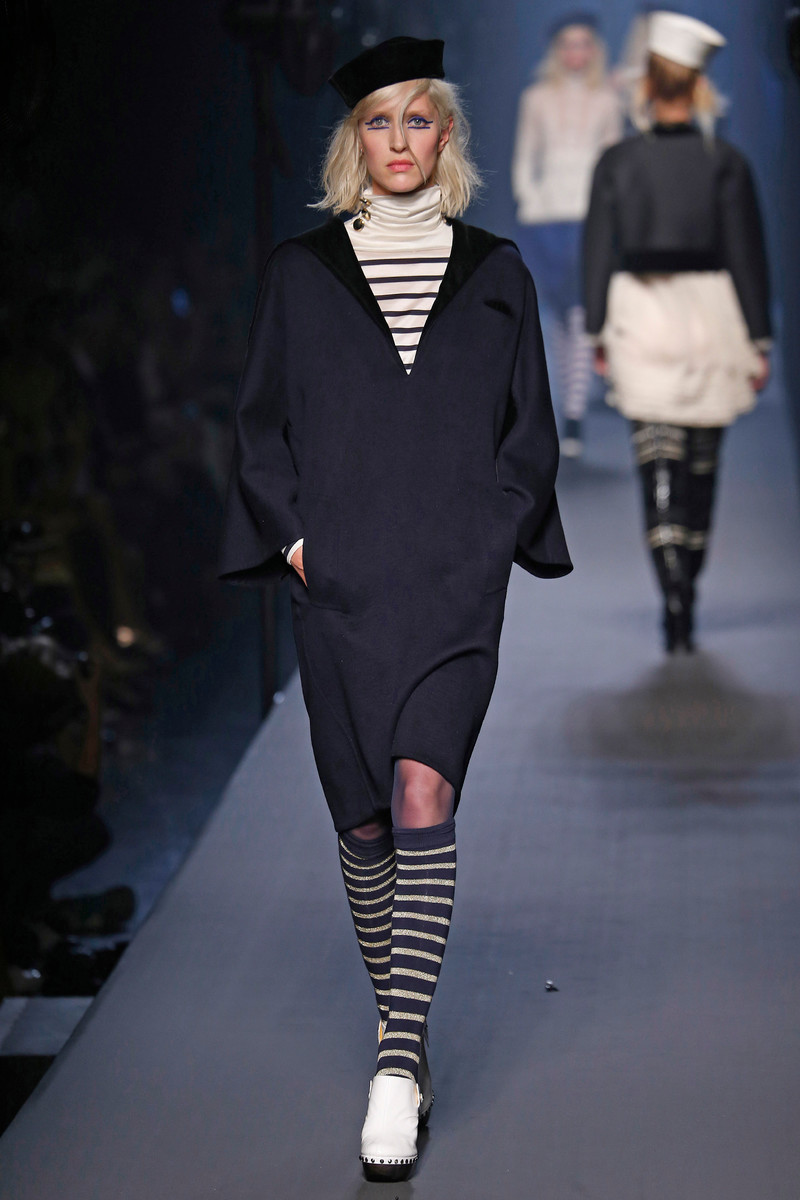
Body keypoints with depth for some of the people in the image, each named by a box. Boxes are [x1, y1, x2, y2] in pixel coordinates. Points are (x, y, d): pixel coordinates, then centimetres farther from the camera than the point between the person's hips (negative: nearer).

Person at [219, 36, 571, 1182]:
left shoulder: (494, 273, 7)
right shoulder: (302, 272, 7)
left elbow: (530, 429, 11)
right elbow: (261, 421, 9)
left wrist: (488, 536, -2)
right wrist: (293, 539, -3)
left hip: (454, 581, -1)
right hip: (339, 578, 2)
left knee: (423, 794, -17)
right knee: (361, 817, 7)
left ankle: (399, 1061, -20)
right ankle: (396, 1003, 29)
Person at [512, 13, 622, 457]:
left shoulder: (607, 100, 9)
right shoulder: (536, 98, 10)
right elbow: (523, 160, 11)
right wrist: (526, 205, -3)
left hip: (592, 216, -1)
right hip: (546, 215, 1)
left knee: (582, 317, -12)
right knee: (561, 315, 6)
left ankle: (574, 420, -18)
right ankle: (572, 409, 19)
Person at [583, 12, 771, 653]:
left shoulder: (616, 162, -2)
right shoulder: (726, 163, -5)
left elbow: (599, 253, 0)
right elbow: (747, 256, -4)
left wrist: (599, 333, 9)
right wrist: (759, 340, 2)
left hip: (639, 316, 0)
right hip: (710, 312, 0)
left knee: (659, 463, -2)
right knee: (702, 463, 15)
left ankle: (674, 593, -20)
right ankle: (686, 592, 26)